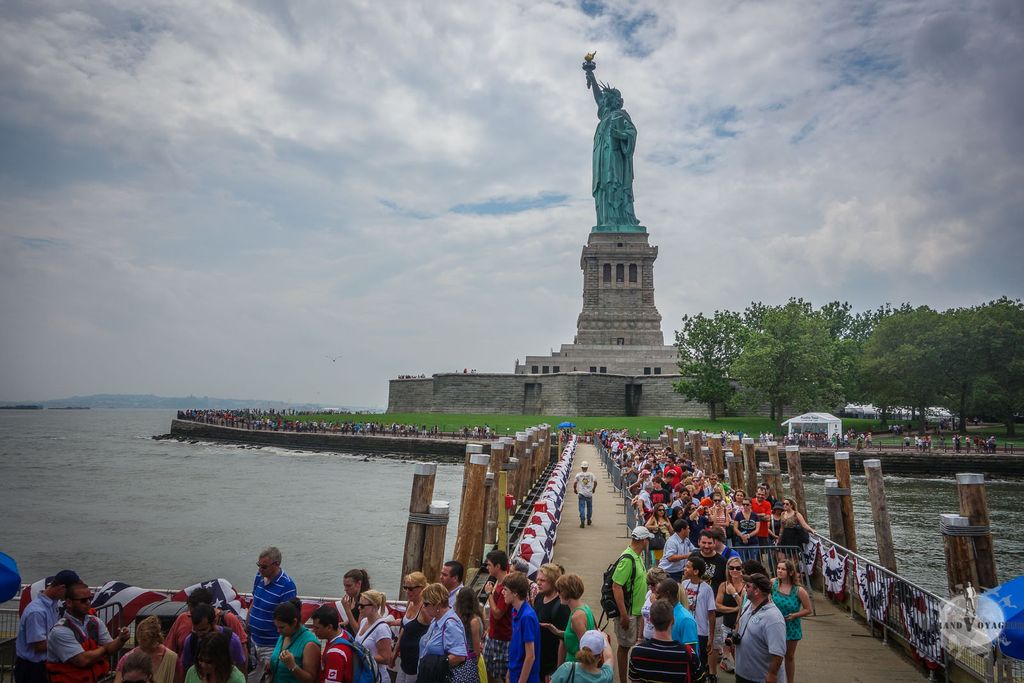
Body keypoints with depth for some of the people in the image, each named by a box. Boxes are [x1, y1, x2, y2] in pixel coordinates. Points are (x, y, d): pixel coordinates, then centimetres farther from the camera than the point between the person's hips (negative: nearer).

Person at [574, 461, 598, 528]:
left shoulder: (578, 474, -4)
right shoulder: (591, 474, -2)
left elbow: (575, 483, -6)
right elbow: (595, 482, -7)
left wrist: (574, 489, 11)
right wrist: (594, 489, 10)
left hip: (581, 493, -1)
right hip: (589, 493, 1)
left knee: (582, 507, 0)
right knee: (589, 507, 18)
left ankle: (582, 521, -10)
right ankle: (589, 520, 28)